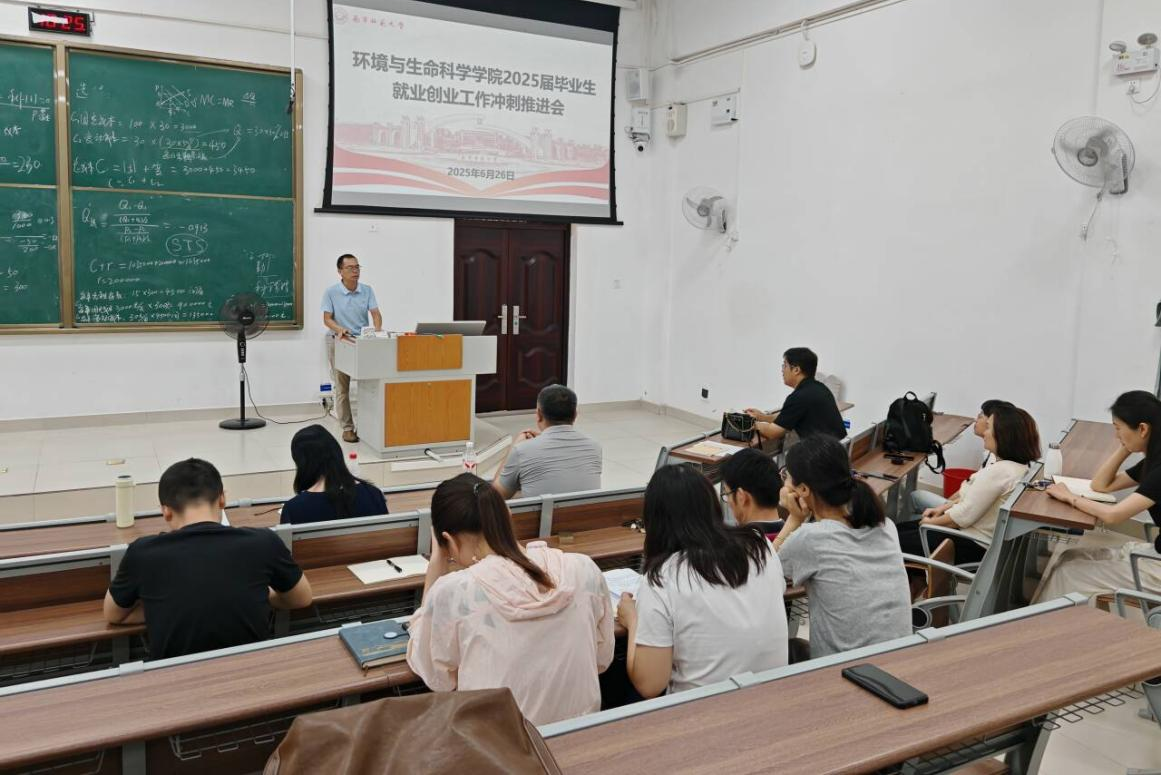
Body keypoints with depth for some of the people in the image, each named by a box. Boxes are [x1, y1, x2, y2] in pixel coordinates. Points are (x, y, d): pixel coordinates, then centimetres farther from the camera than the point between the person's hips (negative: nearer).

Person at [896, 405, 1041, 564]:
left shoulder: (999, 471, -28)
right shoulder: (1018, 464, 5)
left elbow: (964, 516, -23)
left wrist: (932, 522, -8)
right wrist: (944, 507, 8)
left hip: (974, 545, -10)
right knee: (900, 528, 13)